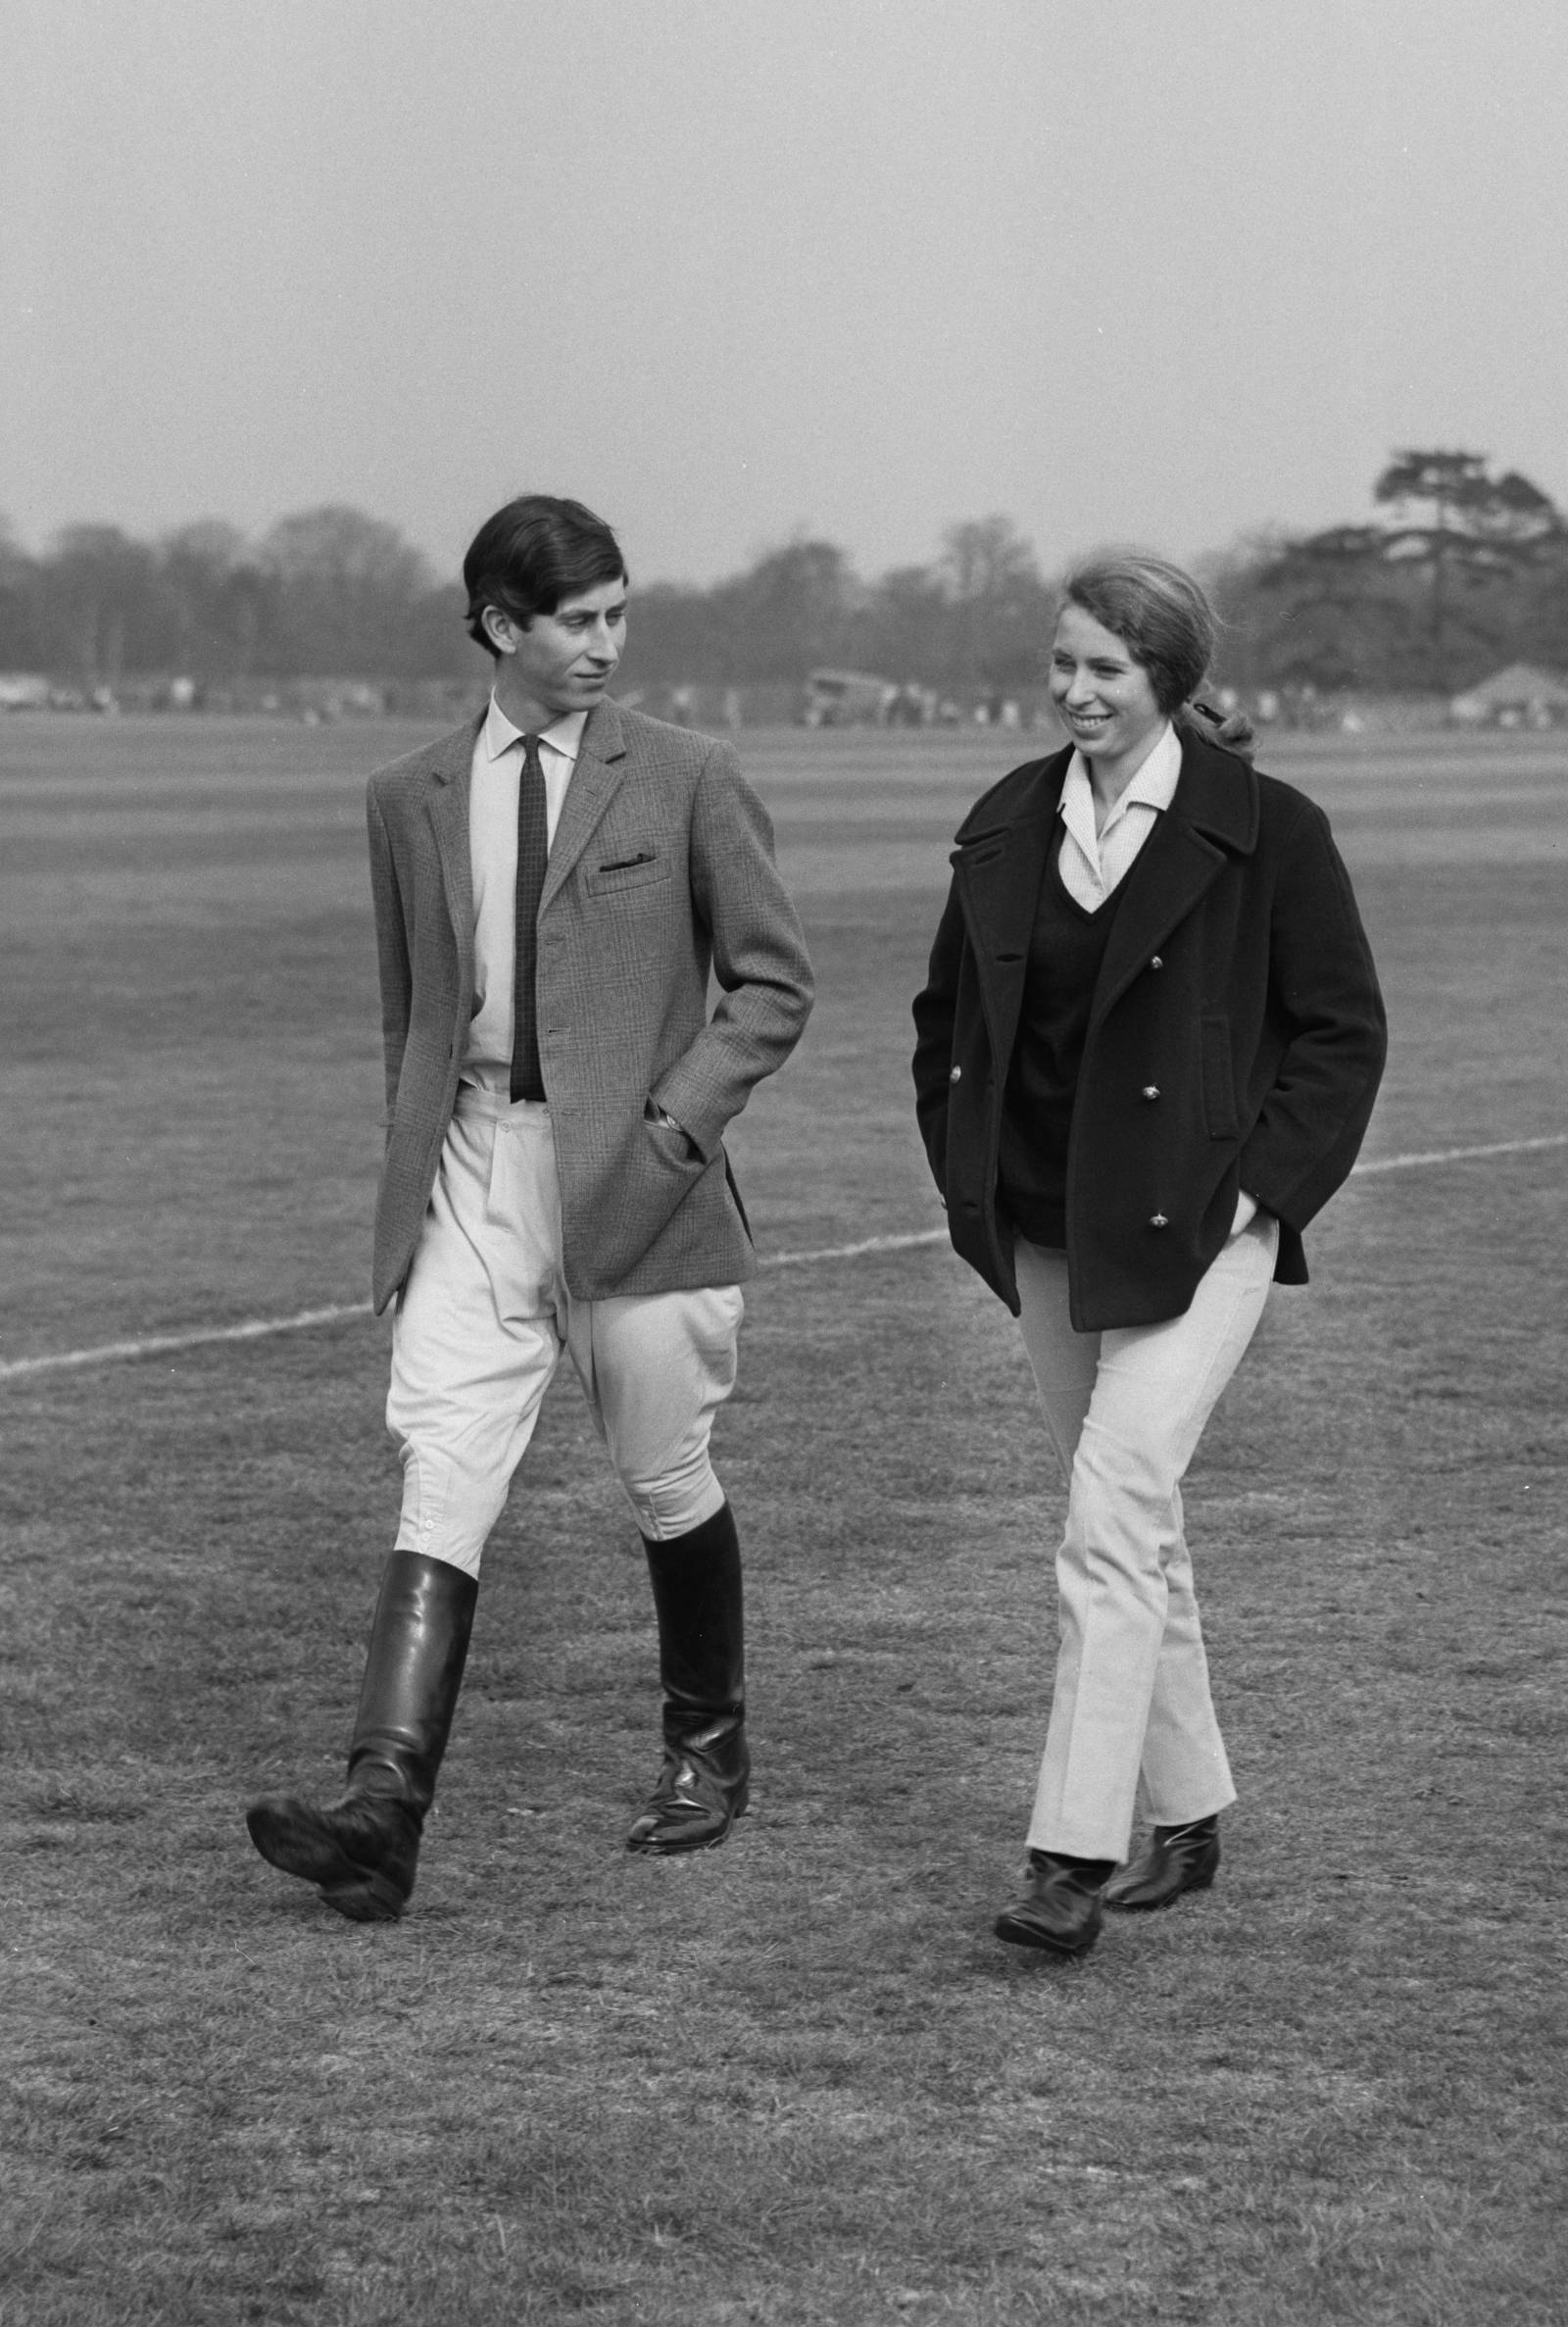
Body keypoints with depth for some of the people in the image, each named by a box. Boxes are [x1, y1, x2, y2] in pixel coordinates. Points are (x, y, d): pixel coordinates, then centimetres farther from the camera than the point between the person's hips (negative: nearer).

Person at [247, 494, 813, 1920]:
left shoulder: (686, 783, 0)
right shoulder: (413, 801, 10)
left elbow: (773, 982, 2)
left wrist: (677, 1120, -10)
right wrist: (410, 1170, 13)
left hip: (632, 1181, -2)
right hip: (470, 1172, 2)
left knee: (667, 1484, 8)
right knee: (442, 1480, -10)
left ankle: (707, 1754, 31)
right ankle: (382, 1814, -19)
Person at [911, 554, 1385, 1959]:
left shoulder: (1267, 832, -8)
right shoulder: (1008, 829, 7)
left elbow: (1345, 1031, -2)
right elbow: (947, 1015, 20)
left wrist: (1261, 1186, -9)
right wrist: (965, 1172, 10)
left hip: (1195, 1233, -6)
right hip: (1046, 1234, 6)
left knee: (1112, 1521, -16)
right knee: (1136, 1526, 14)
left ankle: (1073, 1860, -17)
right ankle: (1188, 1817, 27)